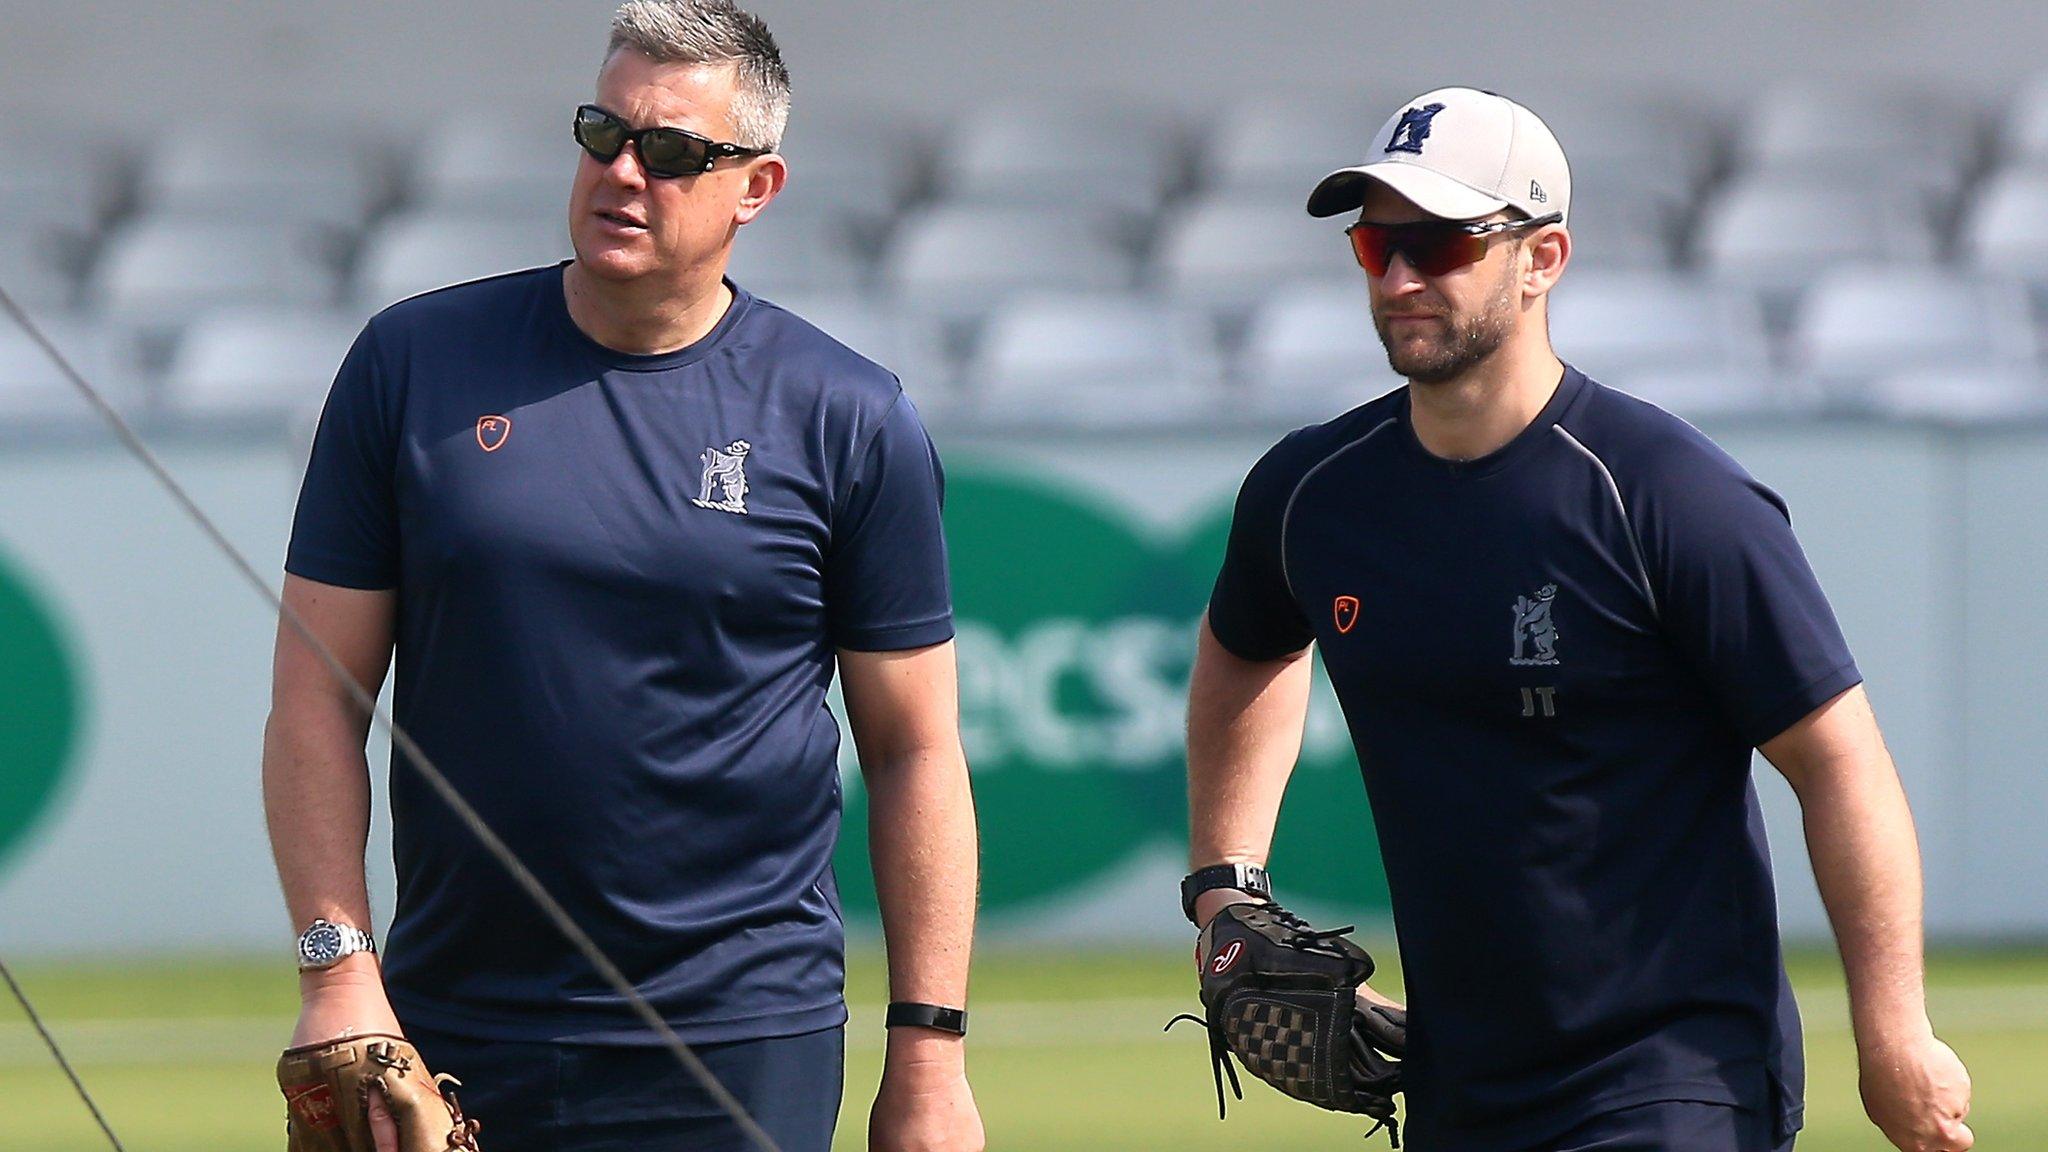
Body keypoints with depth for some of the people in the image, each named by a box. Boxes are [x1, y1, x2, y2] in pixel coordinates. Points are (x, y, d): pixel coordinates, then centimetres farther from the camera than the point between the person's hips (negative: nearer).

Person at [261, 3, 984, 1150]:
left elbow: (916, 752, 3)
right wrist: (339, 969, -7)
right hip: (451, 1034, 1)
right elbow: (317, 697, 3)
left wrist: (929, 1053, -2)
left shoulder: (852, 421, 2)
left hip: (742, 1049, -1)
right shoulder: (414, 365, 4)